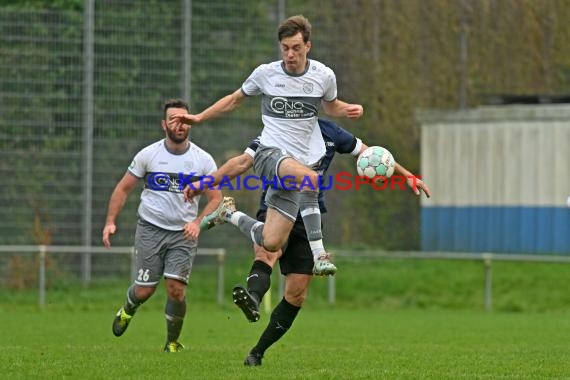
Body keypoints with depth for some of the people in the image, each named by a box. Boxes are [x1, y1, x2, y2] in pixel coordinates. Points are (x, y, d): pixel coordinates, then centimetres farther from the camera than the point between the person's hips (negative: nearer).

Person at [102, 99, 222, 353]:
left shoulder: (203, 160, -1)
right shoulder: (148, 155, -3)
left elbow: (216, 198, 4)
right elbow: (123, 188, 5)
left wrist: (197, 222, -13)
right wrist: (110, 222, -4)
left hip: (183, 233, 0)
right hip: (150, 229, 0)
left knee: (176, 288, -12)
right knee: (145, 290, -2)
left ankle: (172, 342, 9)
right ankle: (127, 311, 35)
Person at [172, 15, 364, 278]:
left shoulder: (323, 76, 2)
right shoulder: (266, 73, 0)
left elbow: (331, 107, 24)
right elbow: (234, 100, 17)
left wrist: (350, 110, 3)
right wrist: (198, 118, 14)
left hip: (302, 162, 2)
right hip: (270, 154, -2)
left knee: (271, 243, -7)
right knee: (310, 178, -38)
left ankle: (232, 216, 25)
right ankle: (318, 255, -28)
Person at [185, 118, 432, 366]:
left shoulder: (330, 133, 5)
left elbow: (368, 154, 15)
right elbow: (243, 162, -8)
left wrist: (408, 176, 16)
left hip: (308, 220, 3)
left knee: (296, 294, -2)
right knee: (266, 252, -37)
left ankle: (258, 352, 7)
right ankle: (253, 299, -67)